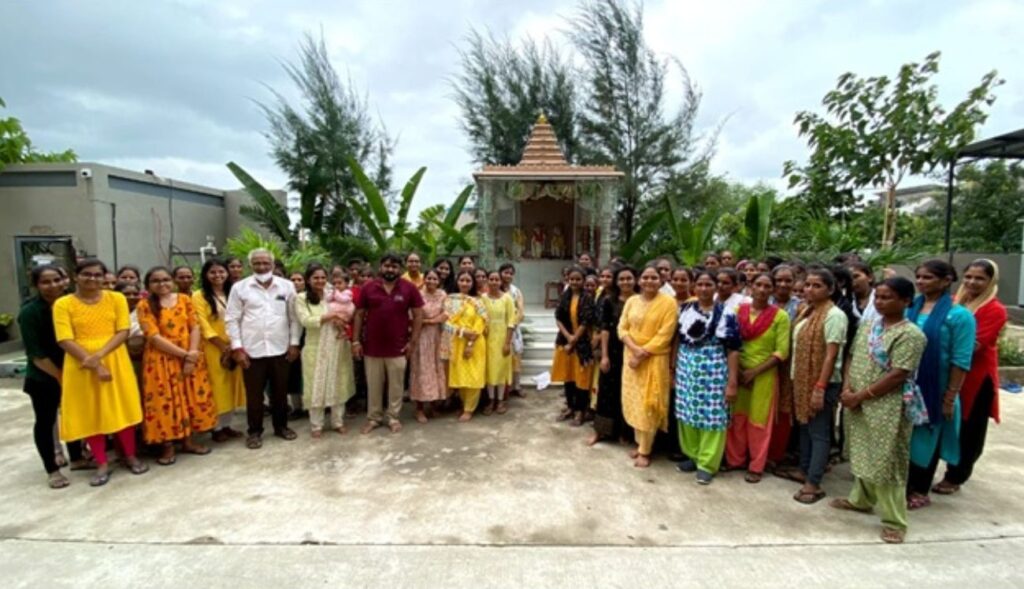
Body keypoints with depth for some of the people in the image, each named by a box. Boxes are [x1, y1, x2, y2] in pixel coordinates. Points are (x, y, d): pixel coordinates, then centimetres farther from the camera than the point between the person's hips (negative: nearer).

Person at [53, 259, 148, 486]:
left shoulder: (116, 298, 2)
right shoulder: (63, 304, -2)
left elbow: (123, 331, -4)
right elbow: (65, 341, -8)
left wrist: (100, 354, -19)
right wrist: (94, 365, -16)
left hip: (115, 361, 1)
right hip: (81, 366, 0)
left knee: (122, 408, 6)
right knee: (90, 413, 6)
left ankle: (131, 456, 21)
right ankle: (102, 464, 18)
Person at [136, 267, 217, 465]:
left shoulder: (185, 299, 4)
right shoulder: (145, 305, -6)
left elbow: (195, 328, 0)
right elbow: (154, 338, -13)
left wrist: (192, 355, -14)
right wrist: (184, 354, -18)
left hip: (191, 357, 3)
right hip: (161, 359, -3)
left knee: (191, 398, 8)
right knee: (165, 401, 2)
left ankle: (188, 441, 21)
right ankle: (167, 446, 14)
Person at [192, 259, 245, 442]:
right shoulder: (199, 296, -4)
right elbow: (203, 325, -10)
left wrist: (233, 345, -7)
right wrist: (223, 347, -14)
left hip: (233, 347, 5)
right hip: (213, 348, -5)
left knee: (232, 386, 9)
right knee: (217, 388, 1)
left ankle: (228, 425, 19)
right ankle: (217, 428, 11)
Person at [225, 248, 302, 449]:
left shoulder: (287, 286, 3)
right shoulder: (240, 288, 0)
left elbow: (294, 317, 4)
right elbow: (232, 319, 0)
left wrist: (294, 343, 0)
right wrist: (237, 347, -5)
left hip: (280, 348, 1)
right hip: (252, 350, -1)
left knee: (280, 391, 12)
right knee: (254, 394, 8)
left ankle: (281, 426, 29)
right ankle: (254, 431, 23)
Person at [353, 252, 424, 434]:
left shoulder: (409, 288, -3)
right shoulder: (368, 287, 0)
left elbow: (418, 315, -1)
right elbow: (359, 315, 4)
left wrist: (413, 341, -5)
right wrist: (356, 340, -1)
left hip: (398, 347, -1)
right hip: (372, 346, 1)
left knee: (396, 385, 10)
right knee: (373, 386, 12)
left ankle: (393, 418, 25)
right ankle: (373, 418, 27)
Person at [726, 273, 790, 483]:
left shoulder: (780, 316, -6)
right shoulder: (739, 310, 2)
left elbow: (782, 352, -9)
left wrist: (755, 371, -14)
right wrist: (736, 368, -8)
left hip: (764, 375, -2)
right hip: (738, 372, 3)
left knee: (759, 421, 7)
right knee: (736, 418, 10)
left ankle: (756, 467, 20)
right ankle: (734, 459, 26)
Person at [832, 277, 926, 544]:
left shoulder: (910, 334, -13)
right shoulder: (867, 324, 9)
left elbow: (898, 375, -18)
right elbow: (853, 357, 11)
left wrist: (861, 395, -16)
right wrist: (847, 387, -5)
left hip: (887, 407, -7)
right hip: (857, 402, 7)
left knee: (886, 462, 0)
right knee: (861, 454, 20)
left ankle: (894, 521, 13)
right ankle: (861, 499, 37)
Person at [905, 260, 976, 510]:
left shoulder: (959, 315, -10)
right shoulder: (909, 307, 3)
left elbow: (961, 361, -11)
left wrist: (950, 397, -12)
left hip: (934, 390, -4)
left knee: (926, 438, 11)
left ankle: (920, 492, 27)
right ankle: (903, 485, 30)